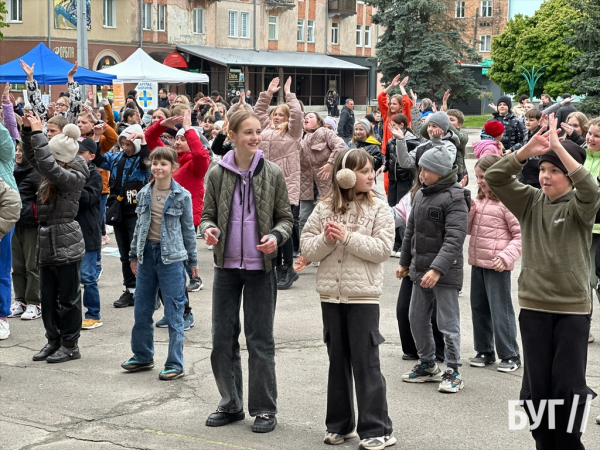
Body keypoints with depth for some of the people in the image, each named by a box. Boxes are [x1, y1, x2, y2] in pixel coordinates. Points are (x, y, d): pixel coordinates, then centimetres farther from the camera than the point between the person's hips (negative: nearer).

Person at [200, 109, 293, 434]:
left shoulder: (273, 173, -2)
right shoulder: (217, 173, 1)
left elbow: (285, 218, 4)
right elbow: (208, 215, 6)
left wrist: (276, 236, -17)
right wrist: (208, 230, -16)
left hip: (260, 266, -2)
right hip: (226, 266, 2)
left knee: (260, 340, 3)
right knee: (222, 338, 8)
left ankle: (264, 409, 15)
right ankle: (230, 405, 23)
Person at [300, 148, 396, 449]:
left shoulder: (378, 209, -2)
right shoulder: (324, 209, 4)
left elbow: (381, 249, -13)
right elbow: (307, 248, 2)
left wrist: (348, 236, -17)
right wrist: (326, 239, -16)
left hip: (363, 296, -3)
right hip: (331, 295, 3)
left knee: (366, 363, -2)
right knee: (337, 362, 13)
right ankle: (340, 424, 25)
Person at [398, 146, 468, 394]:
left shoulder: (454, 197, -15)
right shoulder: (421, 194, 10)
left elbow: (455, 238, -23)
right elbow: (411, 230, 20)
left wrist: (437, 269, -29)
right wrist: (405, 262, 21)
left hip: (446, 271, -8)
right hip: (420, 269, 8)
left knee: (448, 323, -2)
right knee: (417, 319, 15)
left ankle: (453, 372, 9)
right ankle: (427, 365, 29)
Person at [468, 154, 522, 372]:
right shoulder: (478, 200, 10)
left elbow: (521, 235, -13)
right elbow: (469, 230, 15)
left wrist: (506, 257, -23)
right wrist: (469, 210, -2)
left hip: (497, 265, -8)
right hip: (477, 262, 8)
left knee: (500, 310, -2)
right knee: (479, 307, 14)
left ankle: (510, 355, 8)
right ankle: (484, 351, 25)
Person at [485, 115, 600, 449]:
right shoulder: (530, 201, 4)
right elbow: (494, 178, -7)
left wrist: (558, 146, -30)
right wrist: (527, 150, -21)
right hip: (534, 306, 3)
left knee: (568, 385, 2)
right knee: (536, 384, 9)